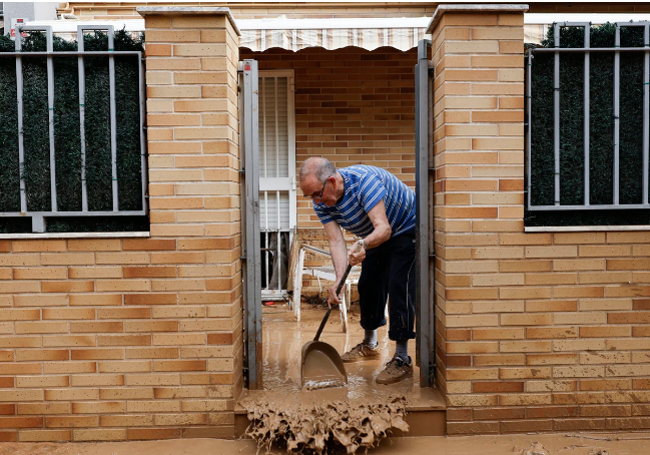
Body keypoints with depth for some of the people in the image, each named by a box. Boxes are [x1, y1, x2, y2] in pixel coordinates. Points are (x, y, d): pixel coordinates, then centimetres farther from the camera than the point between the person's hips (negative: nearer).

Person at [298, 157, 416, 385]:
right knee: (368, 286, 10)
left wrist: (362, 244, -62)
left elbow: (383, 228, -42)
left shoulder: (363, 179, -37)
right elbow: (336, 241, -22)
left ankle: (402, 360, -10)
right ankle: (370, 345, 30)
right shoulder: (322, 203, -15)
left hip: (406, 231, -7)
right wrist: (339, 279, -36)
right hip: (374, 238, 7)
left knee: (399, 288, -16)